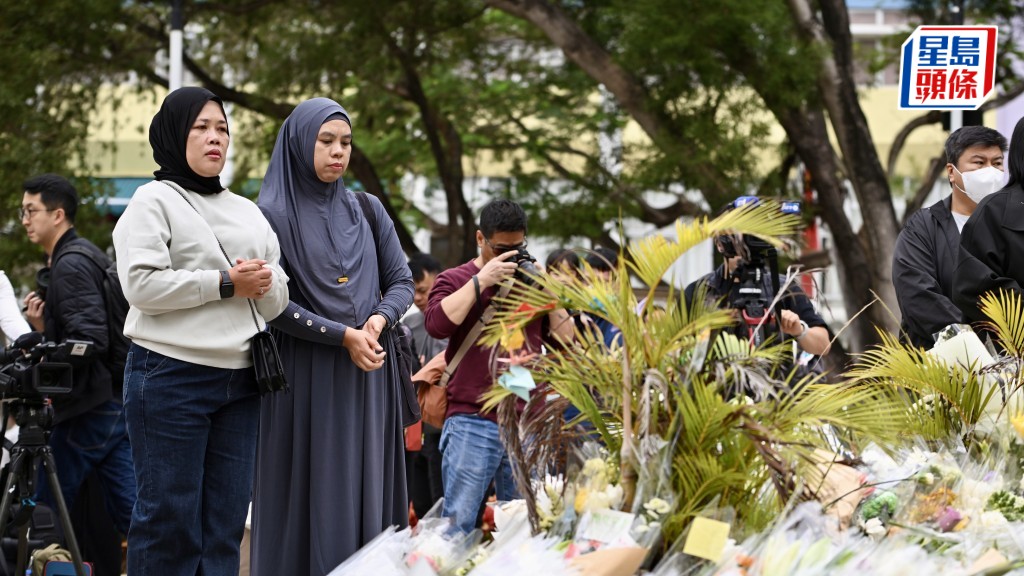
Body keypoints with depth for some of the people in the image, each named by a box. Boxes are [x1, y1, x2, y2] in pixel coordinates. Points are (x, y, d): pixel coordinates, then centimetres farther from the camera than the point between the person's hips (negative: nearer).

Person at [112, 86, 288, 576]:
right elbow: (141, 284, -13)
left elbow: (277, 300, 18)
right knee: (170, 518, -5)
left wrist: (263, 282, -6)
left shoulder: (247, 211, 20)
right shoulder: (154, 201, 1)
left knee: (225, 522, 5)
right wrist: (225, 284, -12)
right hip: (171, 376, -6)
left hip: (239, 381, 6)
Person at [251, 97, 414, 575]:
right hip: (306, 379, -4)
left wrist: (379, 320, -8)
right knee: (313, 496, -4)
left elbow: (401, 282, 13)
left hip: (369, 375, 4)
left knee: (367, 492, 3)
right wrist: (343, 335, -14)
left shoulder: (368, 210, 11)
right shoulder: (273, 214, -3)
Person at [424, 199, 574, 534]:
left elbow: (566, 340, 14)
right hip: (472, 421, -4)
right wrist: (482, 280, -9)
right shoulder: (456, 280, 8)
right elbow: (437, 324, -13)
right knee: (459, 522, -8)